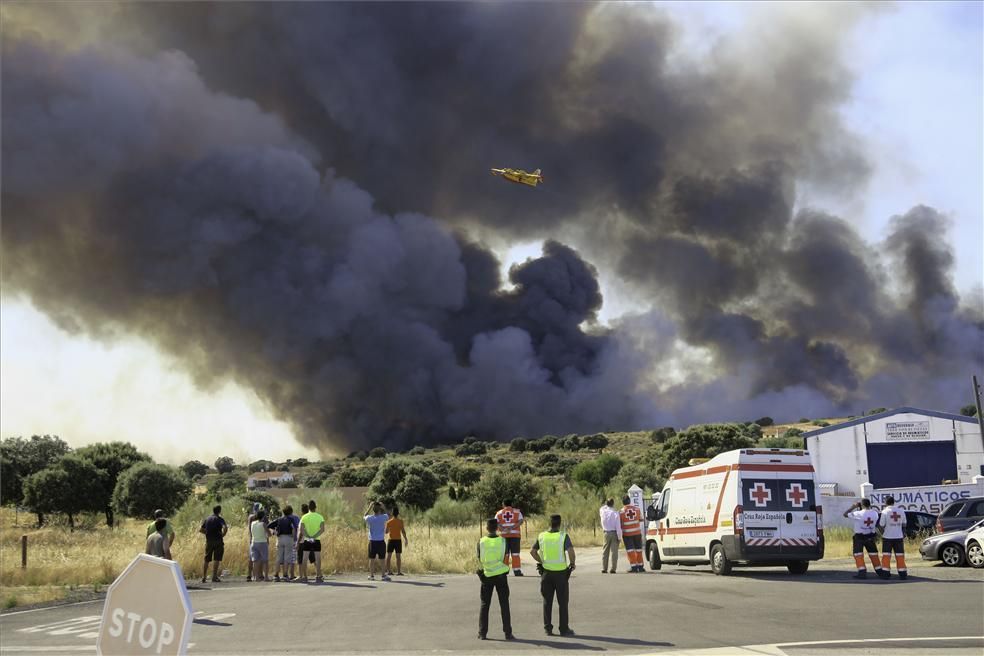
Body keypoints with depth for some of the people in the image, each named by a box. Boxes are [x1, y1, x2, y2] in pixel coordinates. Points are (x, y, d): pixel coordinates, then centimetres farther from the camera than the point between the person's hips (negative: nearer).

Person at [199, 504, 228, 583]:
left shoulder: (206, 519, 11)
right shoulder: (219, 519, -4)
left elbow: (201, 530, 9)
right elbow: (225, 528, -21)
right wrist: (222, 535, -5)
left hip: (209, 541, 5)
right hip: (218, 541, -5)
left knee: (207, 560, 11)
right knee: (216, 559, -2)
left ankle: (204, 577, 12)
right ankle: (214, 577, -7)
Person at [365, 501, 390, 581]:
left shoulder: (370, 518, -7)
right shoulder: (383, 517, -9)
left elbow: (365, 516, 17)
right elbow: (388, 516, 15)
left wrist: (369, 507, 18)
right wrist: (382, 507, 14)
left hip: (372, 541, 1)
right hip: (381, 541, -1)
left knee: (372, 559, 6)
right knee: (382, 559, 4)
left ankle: (371, 575, 9)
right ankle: (383, 575, 7)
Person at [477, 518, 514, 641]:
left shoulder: (481, 542, -8)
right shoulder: (503, 541, -8)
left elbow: (480, 559, -2)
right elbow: (506, 560, -9)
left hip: (487, 575, 0)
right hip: (501, 575, 0)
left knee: (484, 605, 9)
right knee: (504, 605, 5)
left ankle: (482, 633, 8)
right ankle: (508, 633, 3)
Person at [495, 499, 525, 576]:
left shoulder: (499, 513, 11)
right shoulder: (517, 511, 8)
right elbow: (520, 521, -6)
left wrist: (503, 530, -17)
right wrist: (511, 528, -15)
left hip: (503, 535, 1)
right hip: (515, 535, -1)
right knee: (515, 553, 0)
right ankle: (517, 570, -3)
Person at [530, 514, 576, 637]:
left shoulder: (542, 536, 2)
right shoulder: (563, 536, -10)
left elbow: (532, 551, 4)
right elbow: (570, 551, -22)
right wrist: (572, 563, -7)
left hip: (546, 571, 3)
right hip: (561, 572, -3)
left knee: (547, 601, 13)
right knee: (563, 602, 7)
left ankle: (547, 628, 13)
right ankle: (564, 629, 10)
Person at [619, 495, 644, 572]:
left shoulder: (621, 512, -11)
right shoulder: (636, 508, -2)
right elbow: (641, 519, 9)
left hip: (627, 534, -3)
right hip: (637, 532, 3)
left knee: (630, 550, 1)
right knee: (638, 549, 15)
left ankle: (633, 567, -4)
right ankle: (640, 566, 22)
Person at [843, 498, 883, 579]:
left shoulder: (859, 514, -20)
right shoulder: (875, 513, -7)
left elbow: (845, 514, -11)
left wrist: (853, 507, -1)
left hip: (859, 536, -4)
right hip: (870, 536, 5)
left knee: (858, 554, 0)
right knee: (873, 554, 14)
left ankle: (862, 572, -9)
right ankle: (879, 571, 21)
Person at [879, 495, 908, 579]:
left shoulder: (885, 511, -11)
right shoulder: (901, 511, 1)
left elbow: (881, 525, -9)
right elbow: (904, 524, 9)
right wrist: (904, 534, 21)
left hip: (888, 537, -3)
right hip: (899, 537, 3)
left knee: (886, 556, 4)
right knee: (900, 556, 7)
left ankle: (886, 573, 3)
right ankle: (903, 574, 7)